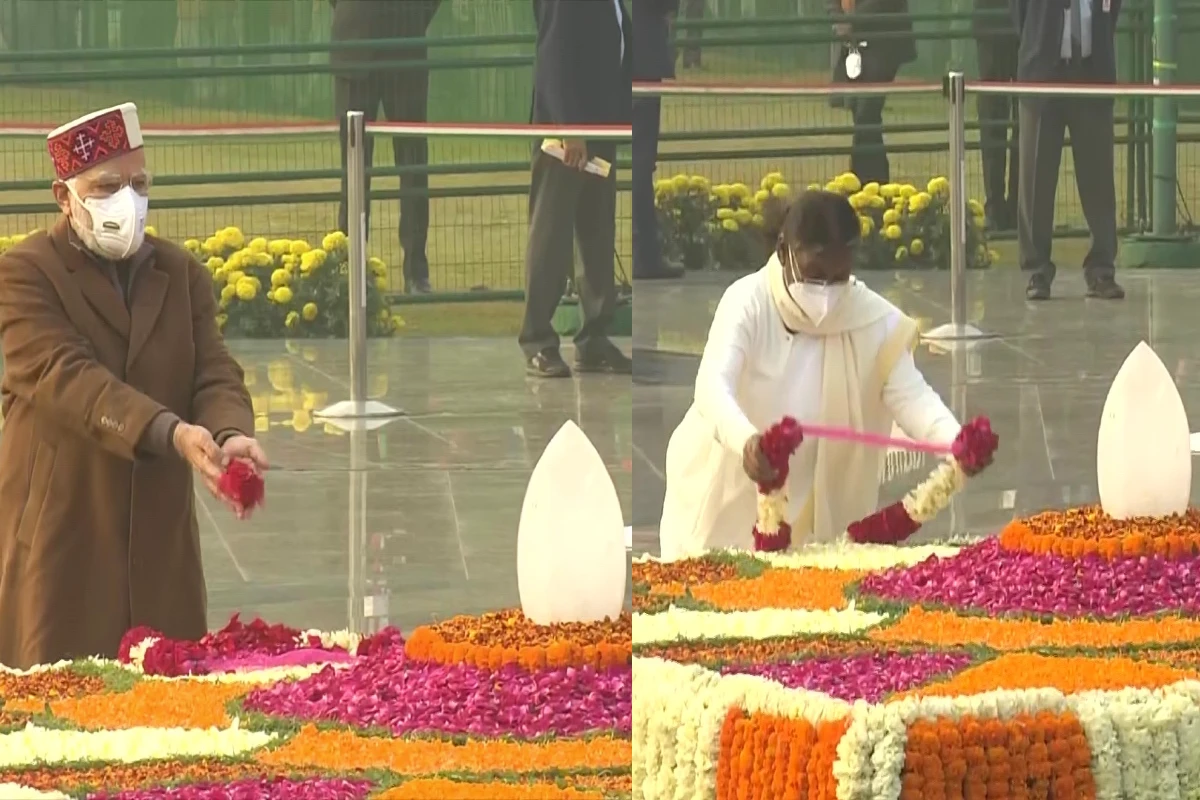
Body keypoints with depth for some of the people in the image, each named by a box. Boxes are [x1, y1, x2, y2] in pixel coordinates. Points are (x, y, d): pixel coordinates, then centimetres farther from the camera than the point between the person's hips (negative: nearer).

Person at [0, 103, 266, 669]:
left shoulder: (180, 273, 14)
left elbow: (215, 374, 5)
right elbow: (66, 377, -18)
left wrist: (231, 433, -20)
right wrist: (171, 433, -31)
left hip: (160, 537, 5)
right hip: (60, 535, -5)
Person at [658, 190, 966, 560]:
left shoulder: (872, 320, -10)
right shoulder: (748, 302, -19)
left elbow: (912, 395, -19)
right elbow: (712, 386, -35)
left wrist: (957, 443, -41)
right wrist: (746, 440, -57)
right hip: (724, 499, -2)